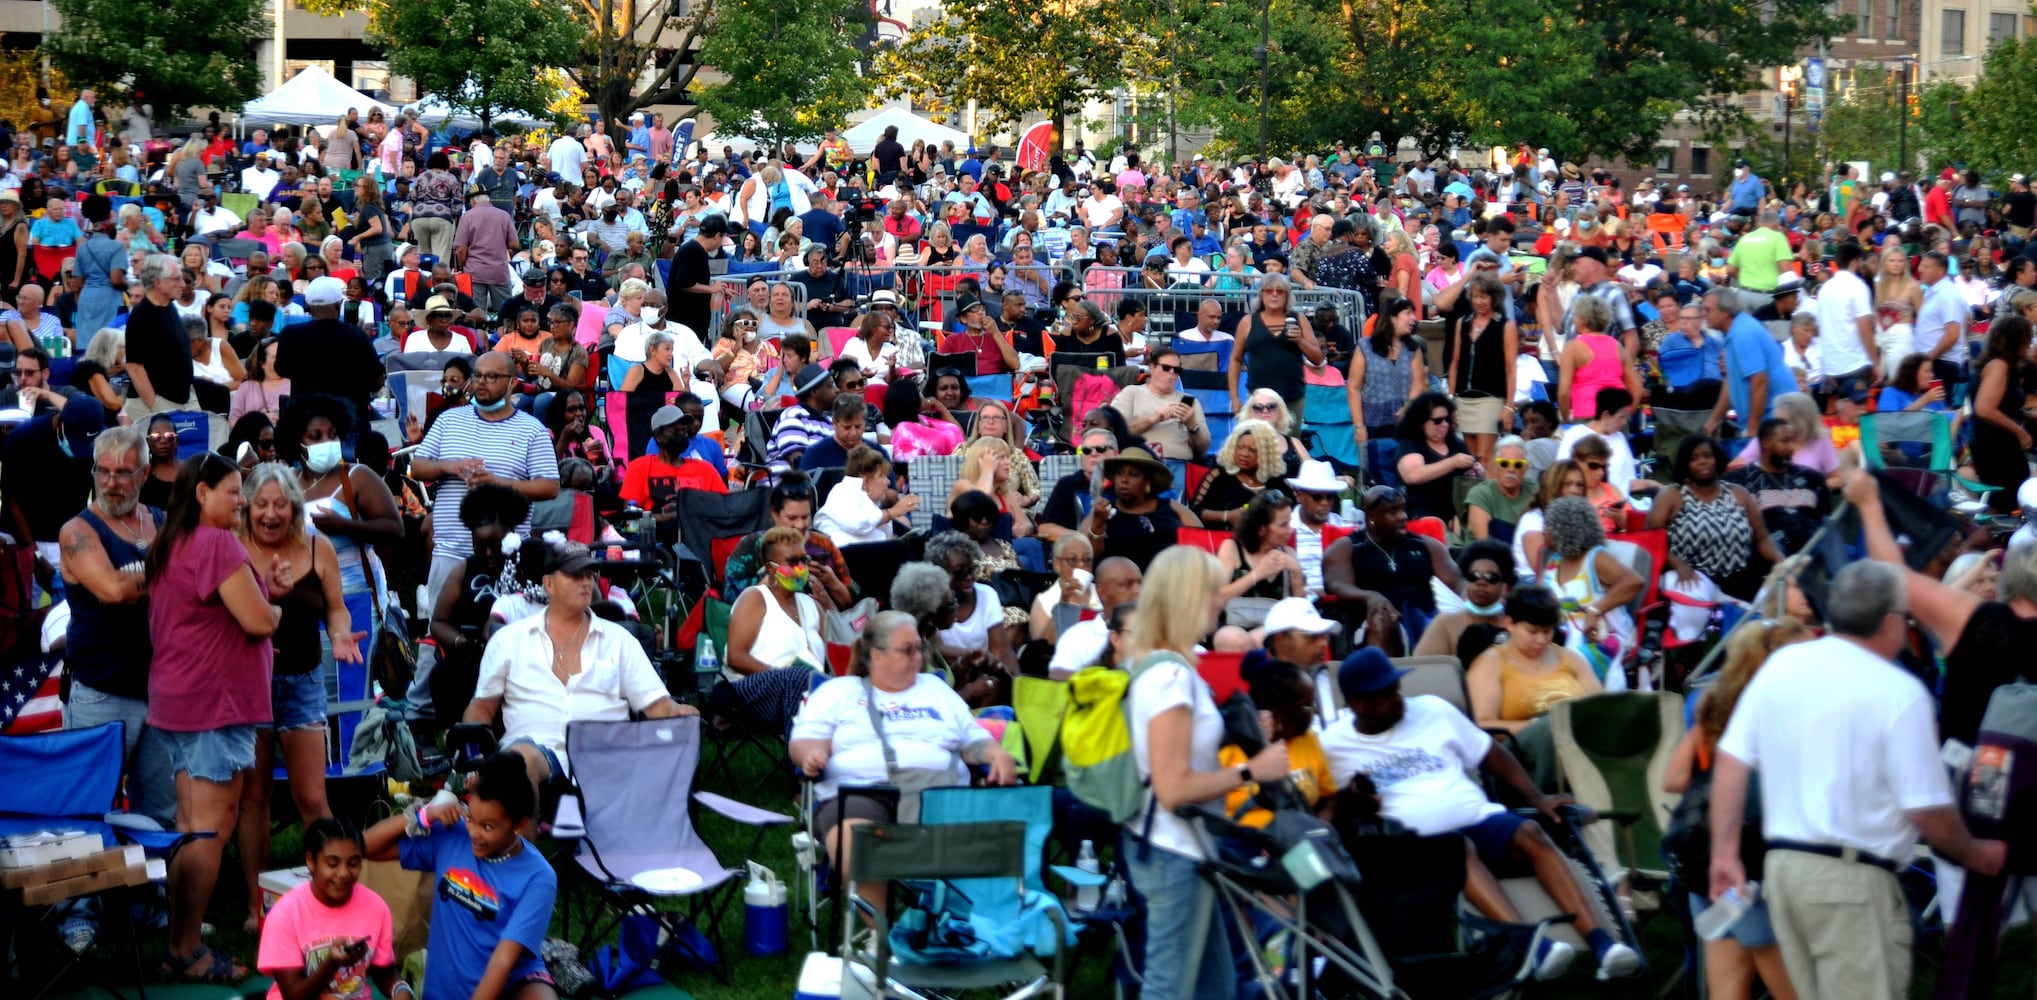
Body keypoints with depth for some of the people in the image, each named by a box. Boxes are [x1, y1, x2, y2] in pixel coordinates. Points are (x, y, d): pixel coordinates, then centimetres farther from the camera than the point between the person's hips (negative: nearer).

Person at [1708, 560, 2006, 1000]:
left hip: (1780, 865, 7)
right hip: (1851, 881, -7)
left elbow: (1731, 761, 7)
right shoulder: (1899, 693, -11)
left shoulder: (1780, 666, 8)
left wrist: (1725, 852, 11)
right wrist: (1976, 855, 7)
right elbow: (1928, 813, -11)